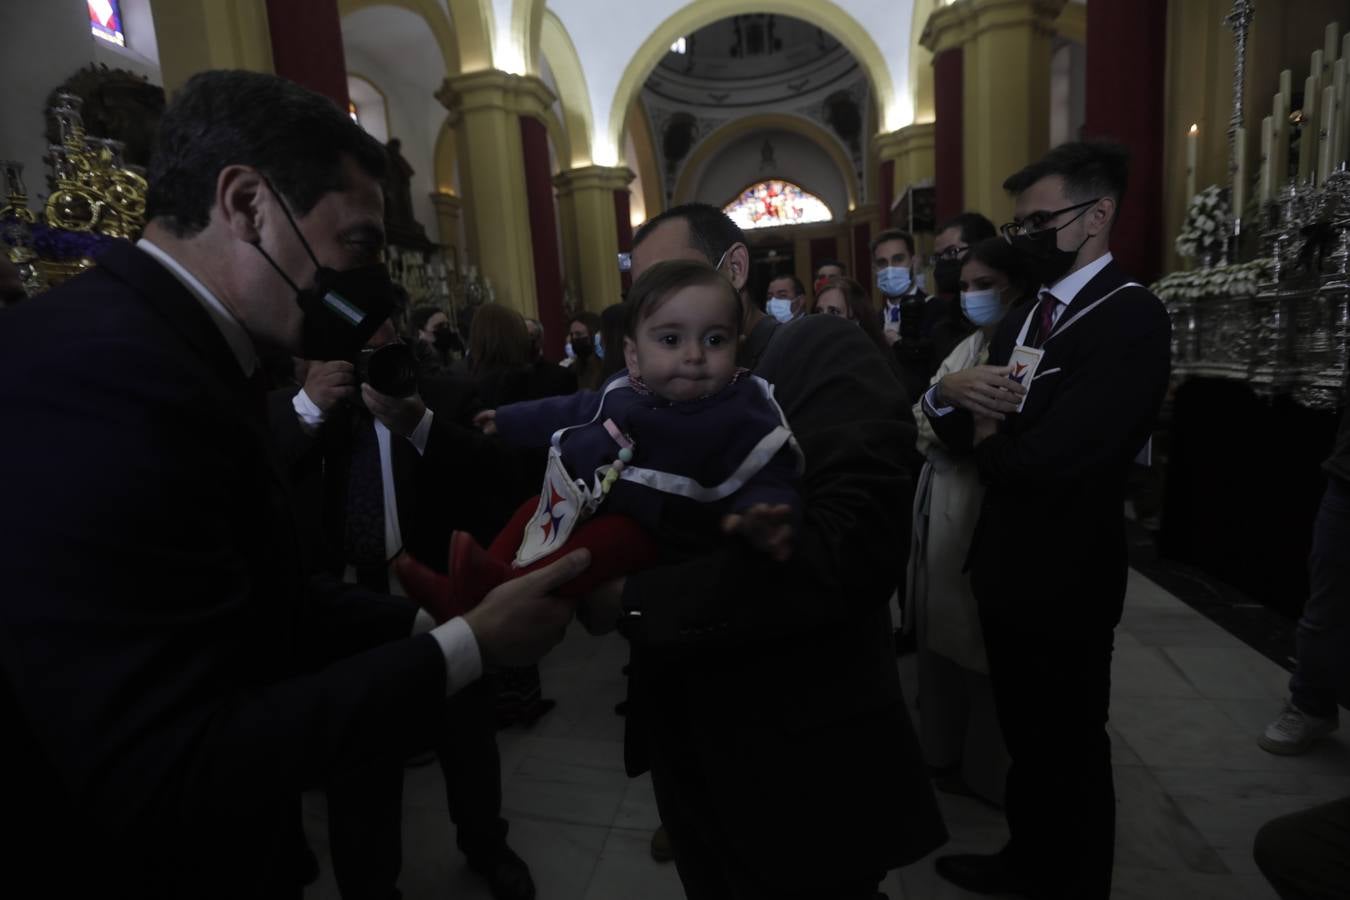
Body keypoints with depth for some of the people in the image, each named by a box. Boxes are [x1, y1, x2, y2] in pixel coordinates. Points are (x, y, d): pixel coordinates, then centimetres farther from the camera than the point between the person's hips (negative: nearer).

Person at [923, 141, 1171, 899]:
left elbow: (1048, 459, -30)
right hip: (1008, 564, 8)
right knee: (1026, 733, 24)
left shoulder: (1133, 319, -19)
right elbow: (964, 432, 5)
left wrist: (986, 443, -10)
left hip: (1066, 577, -8)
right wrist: (950, 390, -17)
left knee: (1073, 746, 15)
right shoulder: (1024, 318, 10)